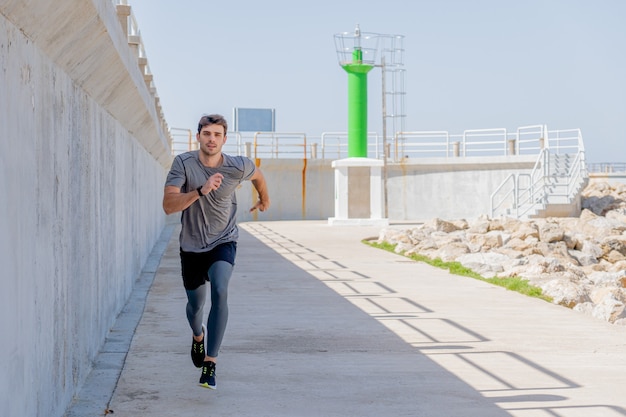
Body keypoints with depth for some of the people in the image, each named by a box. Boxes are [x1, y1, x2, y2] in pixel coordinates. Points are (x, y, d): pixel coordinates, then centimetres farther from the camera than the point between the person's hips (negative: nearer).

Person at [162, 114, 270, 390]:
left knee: (220, 291, -27)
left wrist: (264, 199, 29)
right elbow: (168, 205, -25)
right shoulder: (184, 163, -16)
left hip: (223, 242, -1)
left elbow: (257, 175, 12)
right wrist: (201, 191, -38)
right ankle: (198, 336, 53)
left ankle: (210, 362, -26)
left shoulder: (238, 167, -13)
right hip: (191, 245, 1)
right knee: (195, 304, 15)